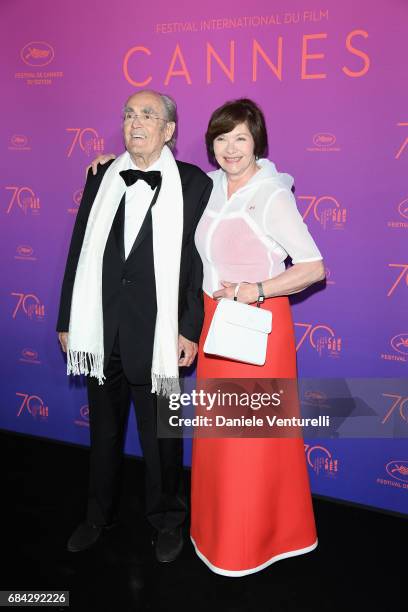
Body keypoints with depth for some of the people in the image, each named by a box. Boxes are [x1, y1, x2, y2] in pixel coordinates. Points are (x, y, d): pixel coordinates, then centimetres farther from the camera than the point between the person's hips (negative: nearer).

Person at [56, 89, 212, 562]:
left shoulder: (194, 184, -6)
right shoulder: (101, 177, 5)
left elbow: (200, 263, -7)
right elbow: (79, 252, 6)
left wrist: (190, 331, -11)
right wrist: (67, 321, 6)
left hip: (158, 335, -3)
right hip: (100, 332, 4)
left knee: (161, 436, 13)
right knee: (104, 431, 20)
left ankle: (166, 521, 36)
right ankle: (100, 515, 42)